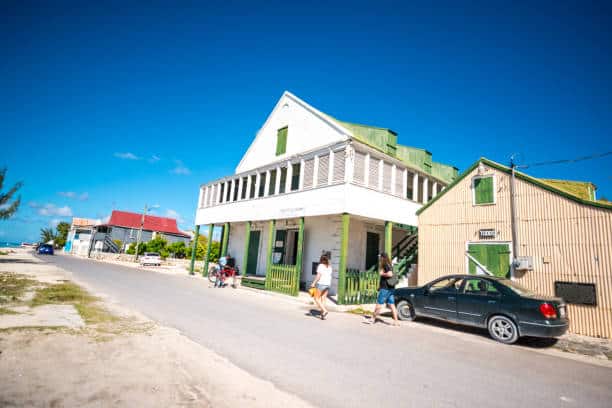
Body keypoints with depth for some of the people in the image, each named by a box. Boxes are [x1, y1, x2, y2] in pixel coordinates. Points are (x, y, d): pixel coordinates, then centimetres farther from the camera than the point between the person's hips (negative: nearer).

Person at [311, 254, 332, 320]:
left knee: (316, 298, 2)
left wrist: (313, 283, -11)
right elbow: (330, 276, 10)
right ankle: (323, 314, 7)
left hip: (321, 284, -6)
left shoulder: (320, 266, -9)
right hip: (327, 285, 7)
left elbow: (318, 276, -16)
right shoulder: (329, 267, 9)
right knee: (323, 299, 10)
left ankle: (324, 311, -12)